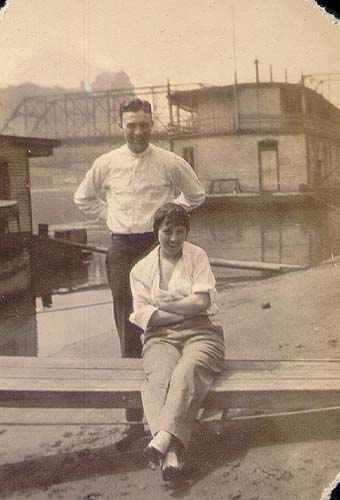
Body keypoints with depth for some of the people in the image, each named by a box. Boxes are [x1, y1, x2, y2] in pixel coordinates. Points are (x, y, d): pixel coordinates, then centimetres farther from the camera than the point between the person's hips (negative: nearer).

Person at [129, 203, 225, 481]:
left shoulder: (197, 257, 14)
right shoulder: (142, 269, 16)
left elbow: (202, 301, 0)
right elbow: (144, 316, 3)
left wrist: (162, 304, 2)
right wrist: (186, 308, -4)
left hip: (199, 333, 0)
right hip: (160, 337, 0)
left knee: (186, 373, -34)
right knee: (159, 379, -32)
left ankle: (163, 437, -50)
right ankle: (171, 454, -48)